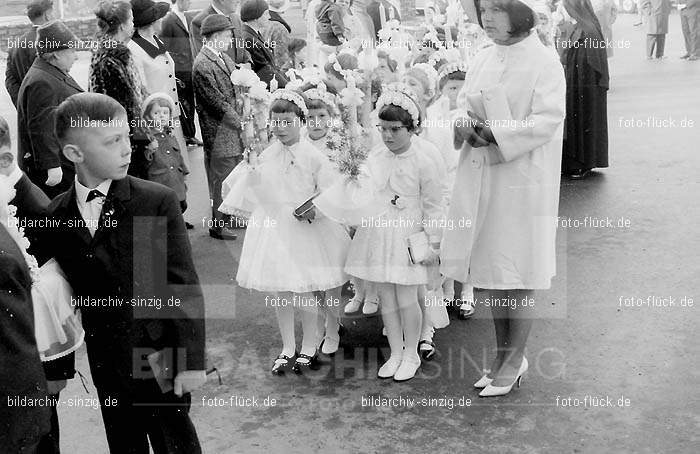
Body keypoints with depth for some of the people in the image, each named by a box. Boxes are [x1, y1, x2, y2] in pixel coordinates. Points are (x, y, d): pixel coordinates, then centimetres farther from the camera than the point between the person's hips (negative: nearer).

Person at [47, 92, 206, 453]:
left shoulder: (158, 201, -12)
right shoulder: (56, 215, -2)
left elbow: (185, 288, -11)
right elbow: (70, 287, 5)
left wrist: (192, 361, -12)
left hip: (161, 359, -3)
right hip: (105, 365, 3)